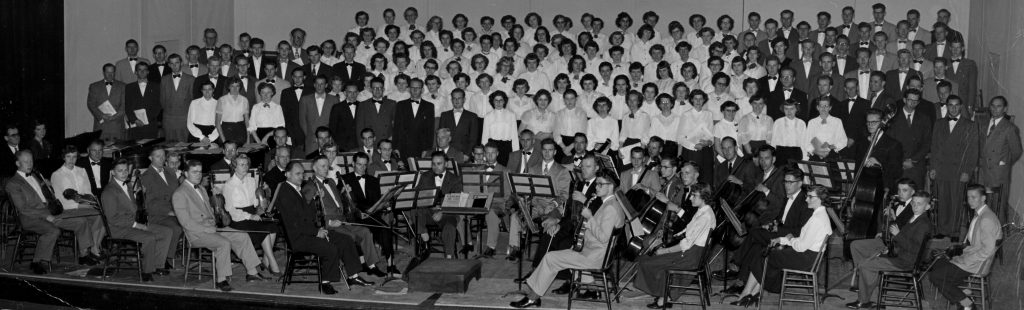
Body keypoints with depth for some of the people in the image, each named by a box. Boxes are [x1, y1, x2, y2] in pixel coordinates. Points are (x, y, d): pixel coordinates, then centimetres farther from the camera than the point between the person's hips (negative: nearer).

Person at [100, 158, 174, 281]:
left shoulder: (128, 186, 16)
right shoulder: (109, 191, -12)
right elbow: (113, 219, -18)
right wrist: (135, 224, -19)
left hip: (137, 222, 9)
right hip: (121, 228, -9)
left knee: (167, 232, -5)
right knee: (149, 238, -31)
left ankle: (158, 265, -2)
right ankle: (147, 271, -15)